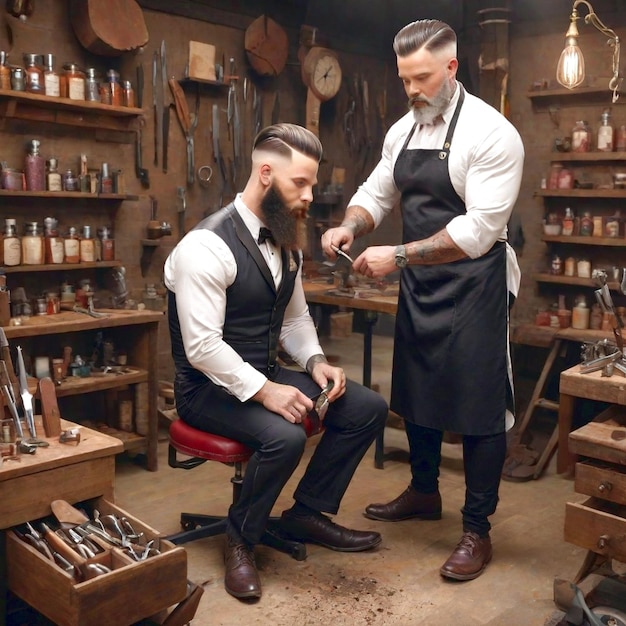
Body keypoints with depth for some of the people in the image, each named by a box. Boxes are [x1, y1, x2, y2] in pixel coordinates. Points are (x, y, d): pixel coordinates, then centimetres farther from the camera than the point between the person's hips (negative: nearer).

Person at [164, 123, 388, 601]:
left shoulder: (286, 243, 6)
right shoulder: (208, 245, -21)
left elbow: (295, 317, 13)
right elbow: (202, 346, -25)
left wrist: (315, 361, -5)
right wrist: (264, 391, -28)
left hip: (266, 375, 8)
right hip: (211, 387, -8)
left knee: (368, 408, -3)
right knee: (285, 436, -34)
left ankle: (307, 513, 12)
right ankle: (240, 541, -4)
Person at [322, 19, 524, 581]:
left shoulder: (490, 133, -16)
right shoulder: (404, 130, 8)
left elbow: (480, 230, -23)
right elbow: (377, 192, 14)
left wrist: (398, 255, -25)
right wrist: (349, 227, -8)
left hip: (473, 287, -7)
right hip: (418, 283, 8)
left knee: (478, 407, 2)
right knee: (416, 392, 19)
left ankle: (477, 529, 18)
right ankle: (424, 493, 40)